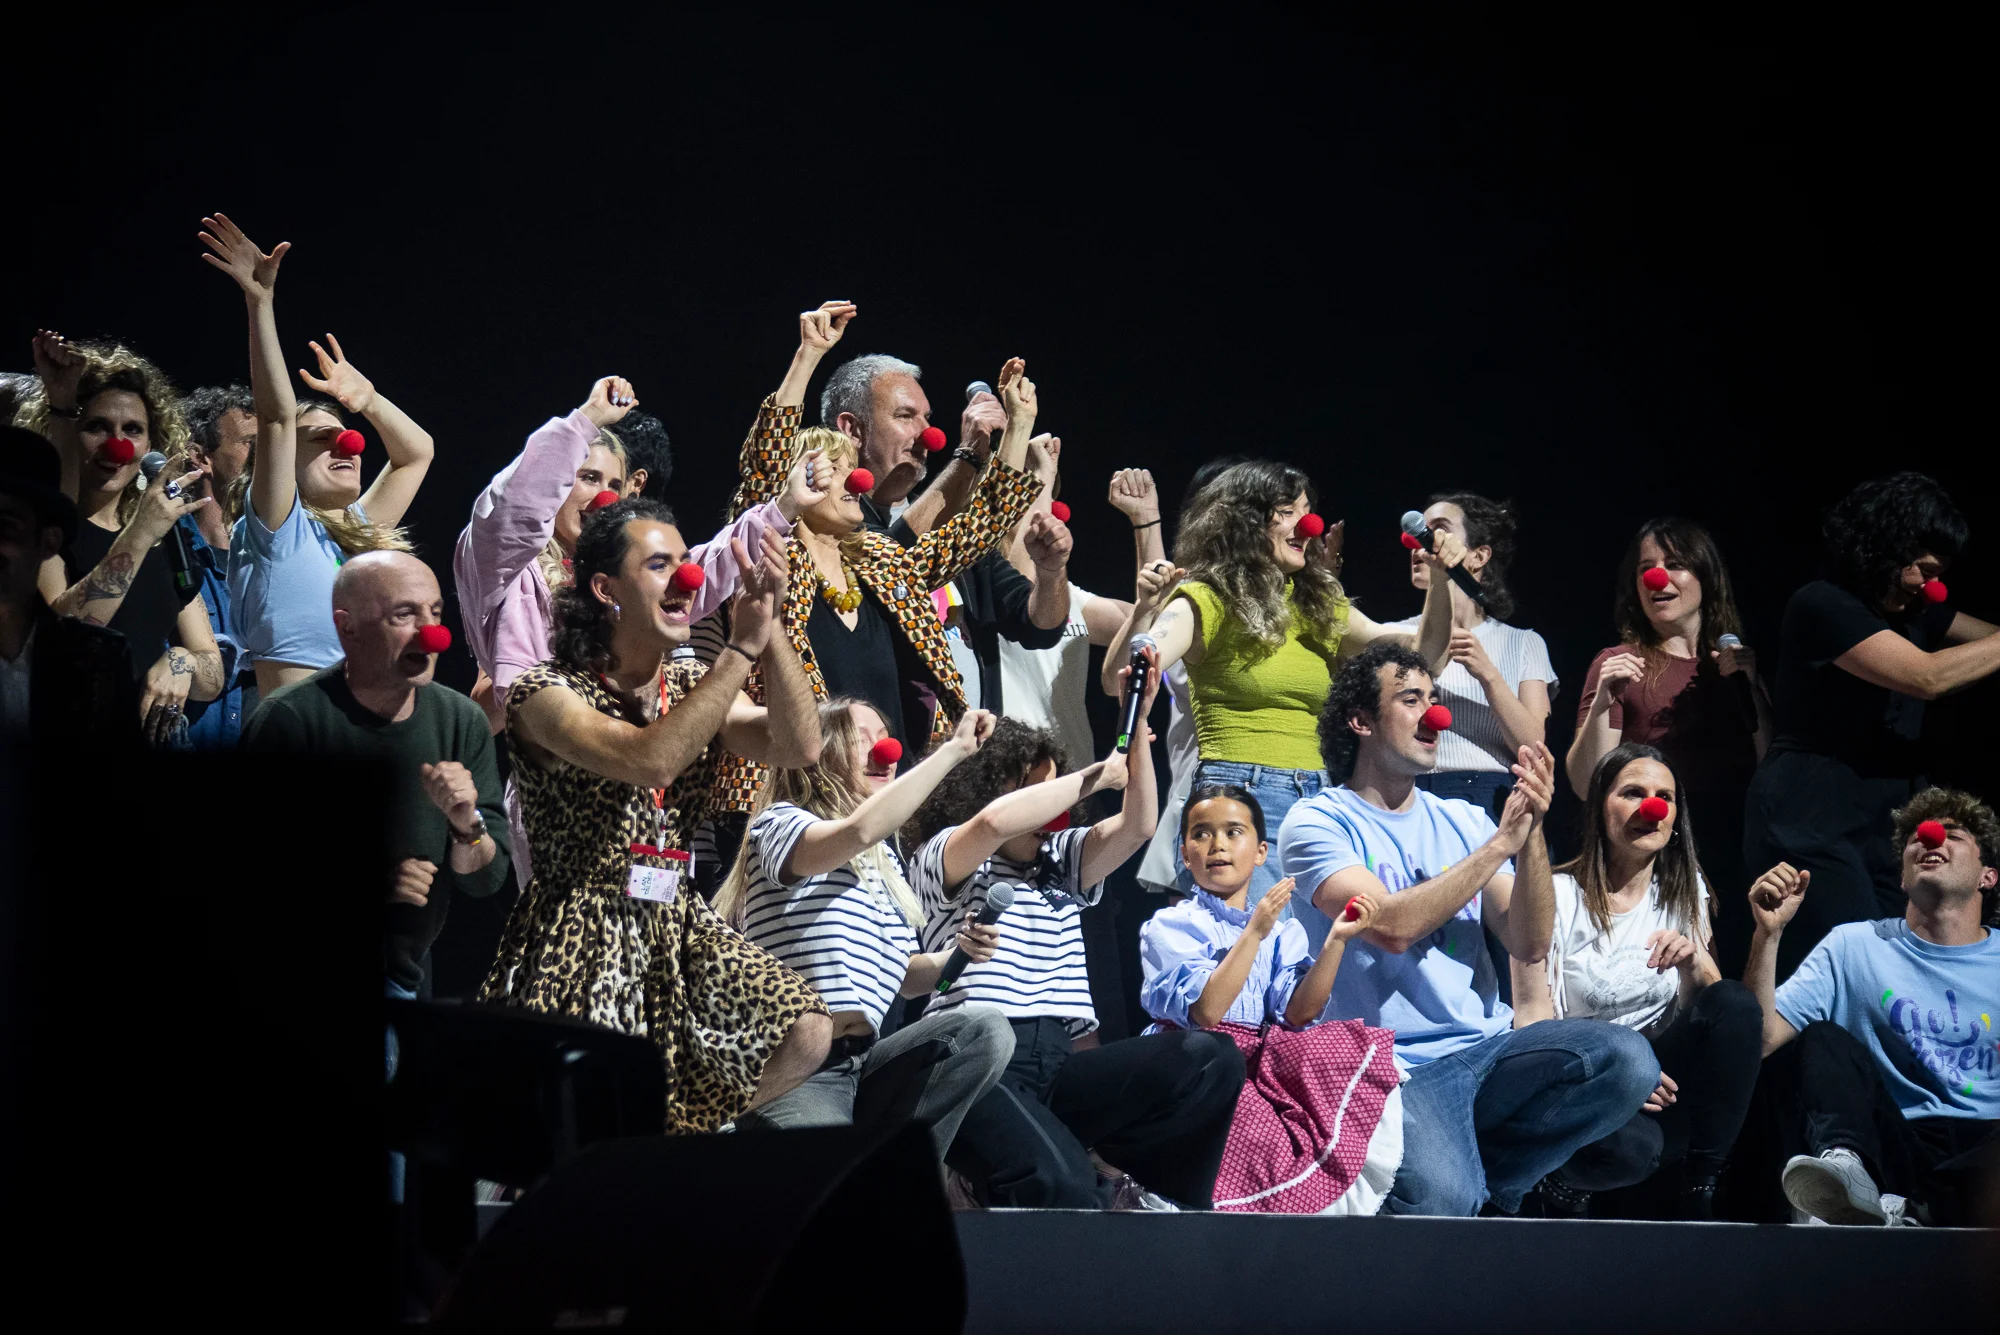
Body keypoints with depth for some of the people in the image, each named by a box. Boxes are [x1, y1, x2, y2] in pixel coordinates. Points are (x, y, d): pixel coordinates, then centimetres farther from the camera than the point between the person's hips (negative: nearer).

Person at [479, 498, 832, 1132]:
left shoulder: (693, 686, 11)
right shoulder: (545, 694, -9)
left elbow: (801, 747, -3)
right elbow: (650, 759, -26)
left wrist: (771, 632, -14)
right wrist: (741, 649, -22)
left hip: (678, 929, 6)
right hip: (581, 936, -6)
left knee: (805, 1031, -14)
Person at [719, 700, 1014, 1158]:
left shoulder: (886, 861, 21)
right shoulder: (779, 824, -4)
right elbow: (860, 830, -26)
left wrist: (955, 957, 4)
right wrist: (953, 750, -20)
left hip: (863, 1064, 9)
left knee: (984, 1029, -17)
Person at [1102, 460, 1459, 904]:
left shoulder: (1320, 607, 18)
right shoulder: (1208, 601, -1)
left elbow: (1418, 656, 19)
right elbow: (1119, 681, -14)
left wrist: (1440, 580, 6)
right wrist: (1144, 612, -32)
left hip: (1316, 802, 6)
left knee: (1325, 939, -3)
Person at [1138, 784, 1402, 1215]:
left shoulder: (1282, 933, 19)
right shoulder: (1171, 925, 6)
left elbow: (1298, 1013, 0)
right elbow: (1206, 1011, -12)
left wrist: (1336, 940, -9)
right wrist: (1253, 934, -14)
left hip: (1266, 1060, 5)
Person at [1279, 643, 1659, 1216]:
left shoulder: (1462, 821, 17)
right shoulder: (1317, 823, 0)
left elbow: (1530, 945, 6)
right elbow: (1392, 926, -17)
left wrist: (1532, 834, -9)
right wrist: (1502, 841, -13)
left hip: (1489, 1049, 6)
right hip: (1400, 1071, -6)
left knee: (1626, 1059, -23)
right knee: (1441, 1200, -35)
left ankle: (1482, 1180, -4)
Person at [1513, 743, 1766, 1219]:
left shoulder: (1685, 891, 10)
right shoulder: (1559, 896, -5)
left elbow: (1710, 1006, 7)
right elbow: (1531, 1020, -8)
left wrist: (1693, 963, -16)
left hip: (1657, 1072, 5)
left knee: (1736, 1004, -23)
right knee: (1628, 1148, -40)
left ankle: (1697, 1193, -15)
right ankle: (1566, 1181, 0)